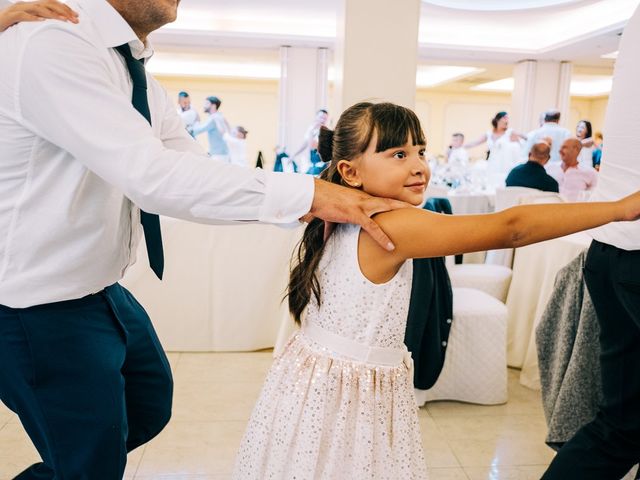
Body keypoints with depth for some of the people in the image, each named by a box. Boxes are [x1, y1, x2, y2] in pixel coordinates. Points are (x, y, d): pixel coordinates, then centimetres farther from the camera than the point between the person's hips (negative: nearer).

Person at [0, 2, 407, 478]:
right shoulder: (50, 43, -24)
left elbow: (196, 170, 2)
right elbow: (151, 174, -35)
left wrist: (306, 204, -11)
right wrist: (306, 193, -34)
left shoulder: (138, 76, 4)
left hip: (101, 290, 9)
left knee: (150, 406, 24)